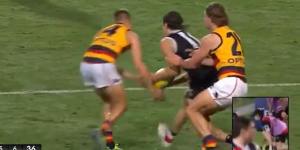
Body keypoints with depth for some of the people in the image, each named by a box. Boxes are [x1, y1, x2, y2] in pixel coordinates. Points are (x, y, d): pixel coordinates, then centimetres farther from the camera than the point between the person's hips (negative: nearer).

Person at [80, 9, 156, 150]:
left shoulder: (103, 31, 30)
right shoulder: (131, 35, 16)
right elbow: (139, 64, 9)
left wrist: (124, 73, 36)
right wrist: (151, 88, 15)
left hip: (85, 63, 5)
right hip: (103, 66, -5)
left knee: (108, 102, 26)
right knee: (120, 105, 11)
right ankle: (103, 130, -16)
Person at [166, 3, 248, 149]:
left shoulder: (210, 39, -2)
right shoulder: (232, 34, 19)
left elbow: (193, 64, 7)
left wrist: (179, 62, 26)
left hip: (228, 83, -8)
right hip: (242, 86, 8)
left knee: (192, 109, 3)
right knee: (201, 113, 18)